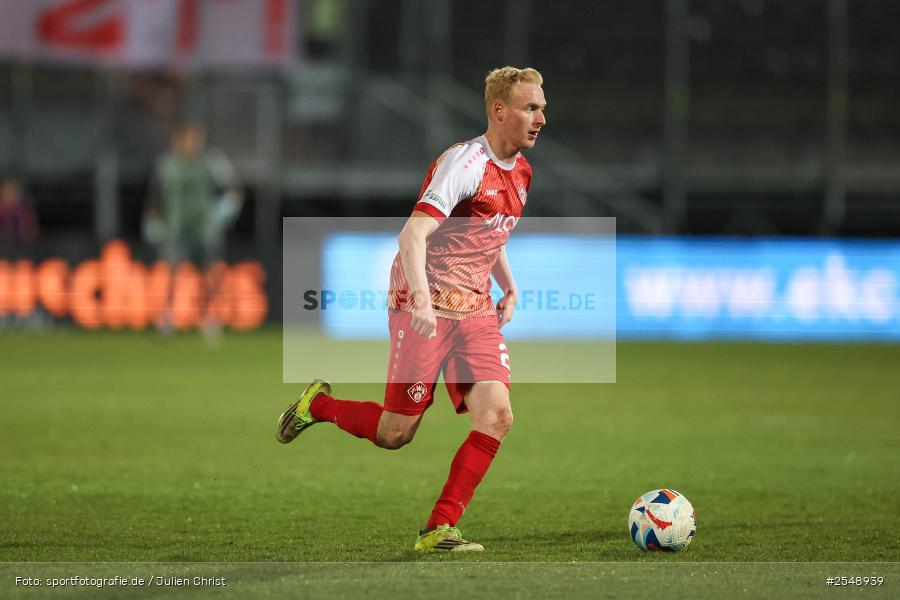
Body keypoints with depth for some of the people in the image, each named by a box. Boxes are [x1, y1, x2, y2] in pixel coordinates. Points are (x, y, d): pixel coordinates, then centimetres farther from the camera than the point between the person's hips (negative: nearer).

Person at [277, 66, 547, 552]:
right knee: (395, 434, -2)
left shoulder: (520, 171, 11)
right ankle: (317, 404, 27)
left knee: (496, 417, -11)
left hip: (476, 310, 7)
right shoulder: (465, 162, -17)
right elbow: (413, 234, -26)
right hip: (425, 307, -7)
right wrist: (421, 298, -39)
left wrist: (509, 287, 15)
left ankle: (439, 530, -5)